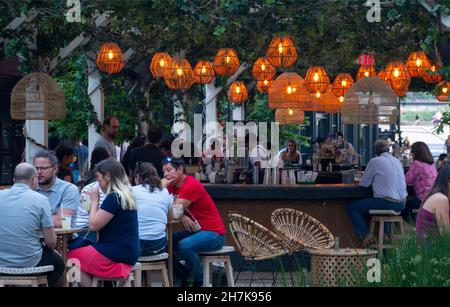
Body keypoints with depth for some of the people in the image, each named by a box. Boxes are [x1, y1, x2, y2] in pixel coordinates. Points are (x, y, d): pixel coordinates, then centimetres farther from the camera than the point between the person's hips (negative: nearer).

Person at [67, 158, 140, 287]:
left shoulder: (114, 198, -17)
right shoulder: (126, 195, 13)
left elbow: (93, 225, -13)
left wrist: (94, 201, -3)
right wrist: (93, 206, 12)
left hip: (117, 254, -10)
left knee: (72, 257, -2)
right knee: (81, 252, 17)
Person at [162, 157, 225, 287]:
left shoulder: (192, 186, -19)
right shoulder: (172, 185, 7)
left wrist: (163, 187, -16)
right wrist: (182, 216, -19)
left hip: (213, 233, -8)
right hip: (194, 231, 8)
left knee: (184, 246, -32)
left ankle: (201, 281, -10)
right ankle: (186, 277, 10)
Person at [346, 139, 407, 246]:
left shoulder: (375, 162, -7)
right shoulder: (397, 161, 11)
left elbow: (363, 183, -1)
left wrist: (373, 181, 21)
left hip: (387, 203, -7)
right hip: (401, 204, 7)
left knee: (351, 207, 5)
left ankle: (366, 236, -3)